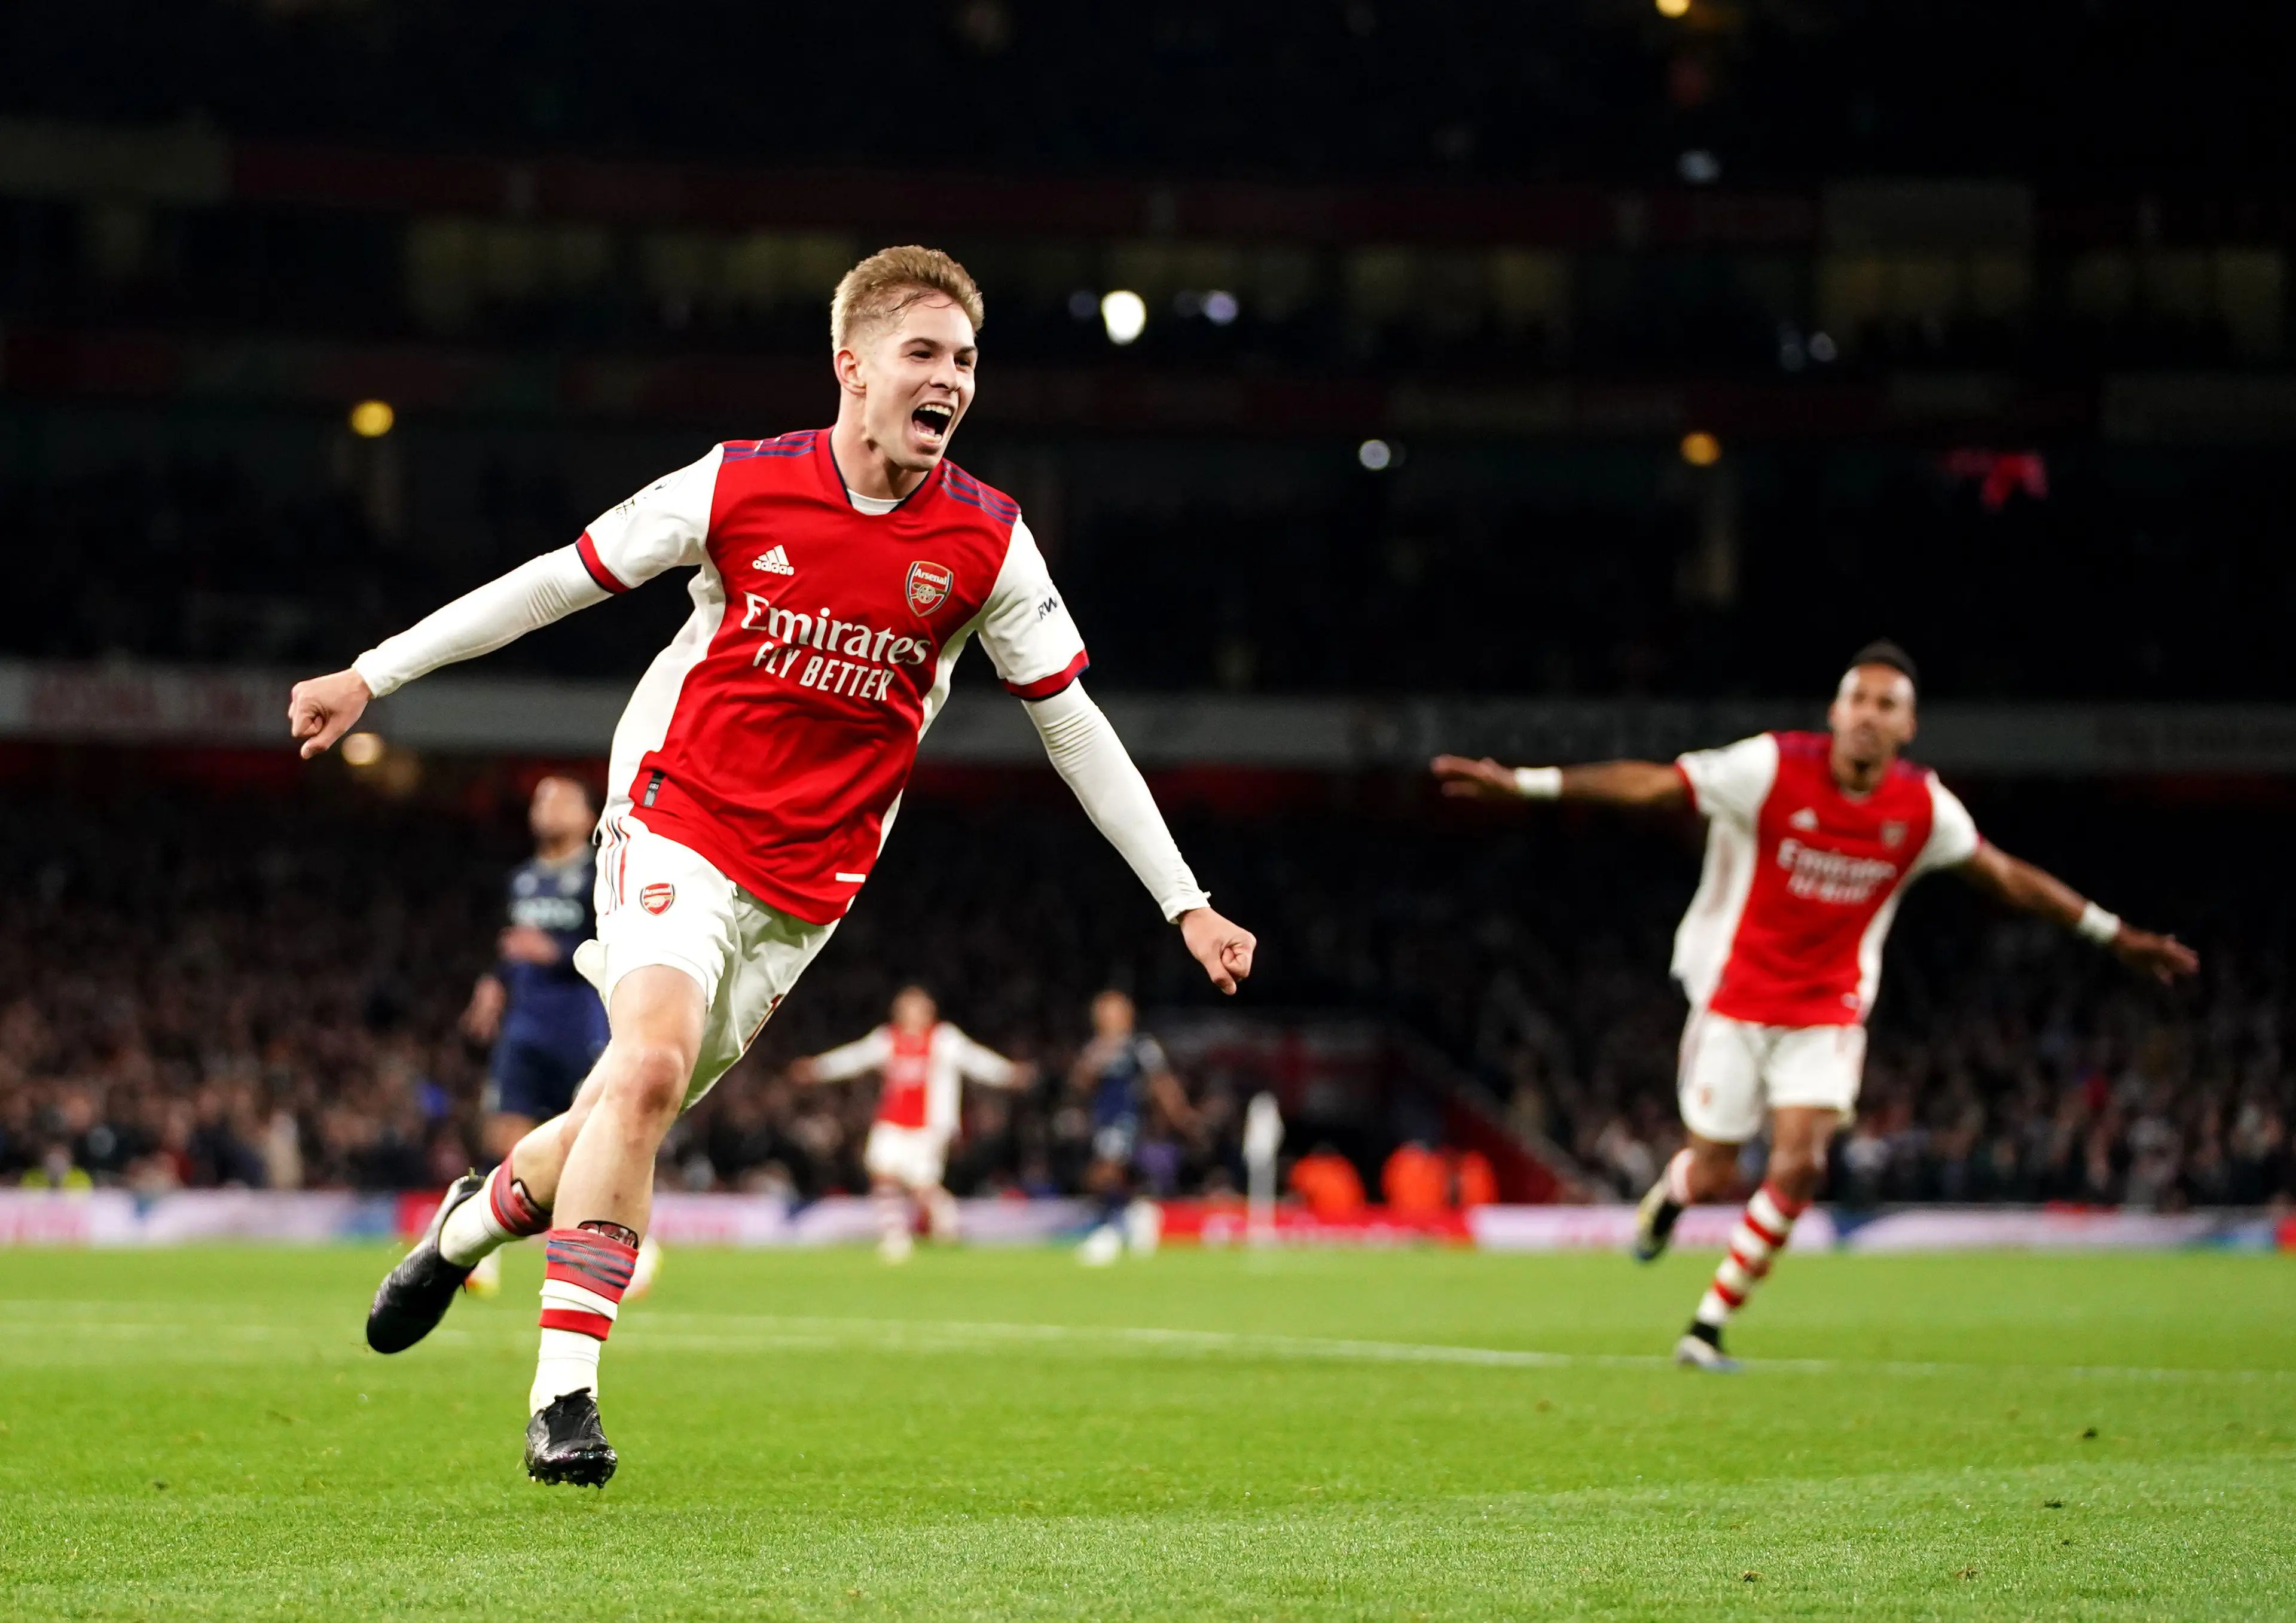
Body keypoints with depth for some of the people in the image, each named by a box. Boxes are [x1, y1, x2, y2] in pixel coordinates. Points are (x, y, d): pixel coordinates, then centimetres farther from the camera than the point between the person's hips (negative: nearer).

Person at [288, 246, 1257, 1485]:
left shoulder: (987, 543, -5)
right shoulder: (740, 487, -9)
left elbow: (1075, 728, 2)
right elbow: (556, 581, 0)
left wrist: (1186, 904, 0)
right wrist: (372, 677, 1)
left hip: (806, 888, 3)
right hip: (677, 823, -3)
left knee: (631, 1106, 7)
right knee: (651, 1065, -25)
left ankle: (476, 1220, 40)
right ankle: (565, 1390, -17)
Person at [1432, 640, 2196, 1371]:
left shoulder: (1924, 807, -6)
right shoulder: (1773, 767, -16)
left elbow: (2004, 874, 9)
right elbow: (1648, 784, -16)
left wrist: (2112, 933, 13)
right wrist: (1525, 782, -22)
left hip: (1829, 1012, 2)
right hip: (1734, 999, -2)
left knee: (1799, 1164, -16)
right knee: (1714, 1177, 0)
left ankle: (1708, 1326, -2)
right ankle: (1673, 1189, 41)